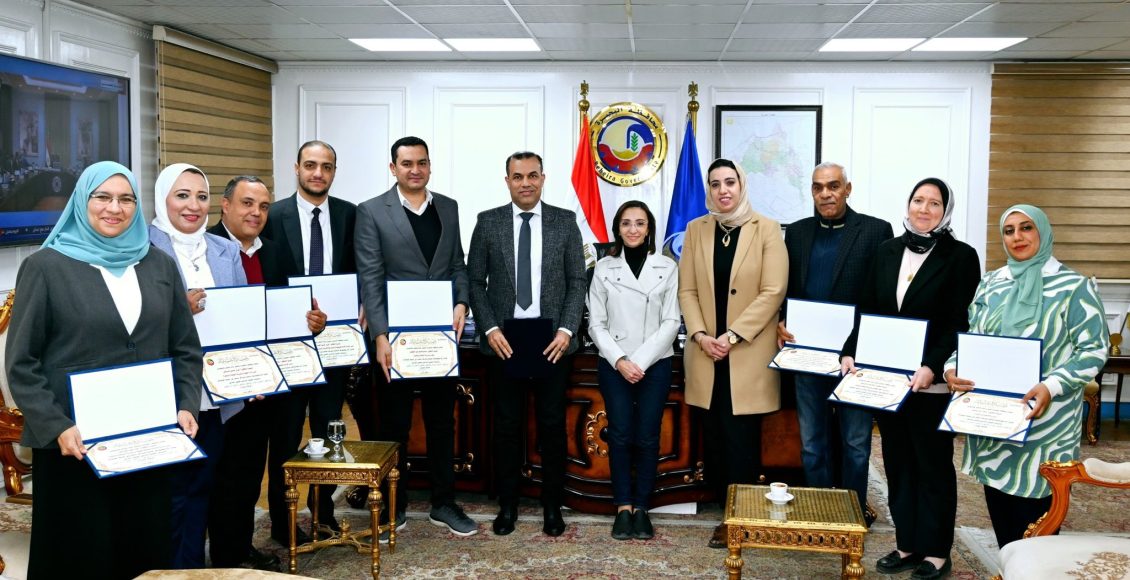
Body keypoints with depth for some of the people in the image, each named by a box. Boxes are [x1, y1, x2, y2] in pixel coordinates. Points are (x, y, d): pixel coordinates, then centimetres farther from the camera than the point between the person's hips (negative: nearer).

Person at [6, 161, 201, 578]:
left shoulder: (160, 266, 9)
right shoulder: (45, 267, -2)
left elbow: (186, 348, 11)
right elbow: (21, 363, -5)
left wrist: (187, 406, -3)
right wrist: (55, 426, -14)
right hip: (75, 443, -3)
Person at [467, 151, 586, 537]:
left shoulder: (565, 221, 4)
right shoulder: (488, 222, 4)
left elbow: (577, 281, 2)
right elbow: (475, 281, 4)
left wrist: (566, 329, -9)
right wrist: (489, 328, -8)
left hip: (552, 342, 0)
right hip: (504, 341, 0)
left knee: (553, 425, 6)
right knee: (507, 426, 7)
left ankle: (552, 506, 19)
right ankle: (507, 505, 19)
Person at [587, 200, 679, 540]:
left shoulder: (667, 268, 3)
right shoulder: (604, 268, 4)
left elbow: (671, 322, -2)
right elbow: (596, 324, 1)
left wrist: (640, 361, -10)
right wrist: (619, 361, -11)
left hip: (655, 364, 0)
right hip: (614, 365, 0)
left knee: (647, 438, 0)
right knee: (620, 436, -1)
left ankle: (641, 507, 11)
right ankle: (623, 507, 8)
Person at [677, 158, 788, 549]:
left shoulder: (766, 229, -3)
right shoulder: (696, 230, 8)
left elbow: (773, 292, -9)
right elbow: (687, 289, 6)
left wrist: (731, 335, -14)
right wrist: (700, 335, -9)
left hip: (748, 354, -3)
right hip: (706, 354, 3)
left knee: (742, 439, -1)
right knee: (715, 437, 6)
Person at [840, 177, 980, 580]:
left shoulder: (960, 257, -5)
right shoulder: (887, 251, 9)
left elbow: (961, 324, -11)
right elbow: (866, 310, 10)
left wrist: (932, 368, -22)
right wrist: (850, 352, -3)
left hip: (932, 382, -5)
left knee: (933, 465, 6)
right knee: (897, 463, 12)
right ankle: (907, 544, 24)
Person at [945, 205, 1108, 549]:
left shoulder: (1074, 287, -4)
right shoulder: (990, 284, 11)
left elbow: (1094, 350, -8)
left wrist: (1052, 387, -23)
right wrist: (952, 368, -7)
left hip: (1044, 422, -5)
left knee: (1034, 511, -2)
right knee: (999, 508, 12)